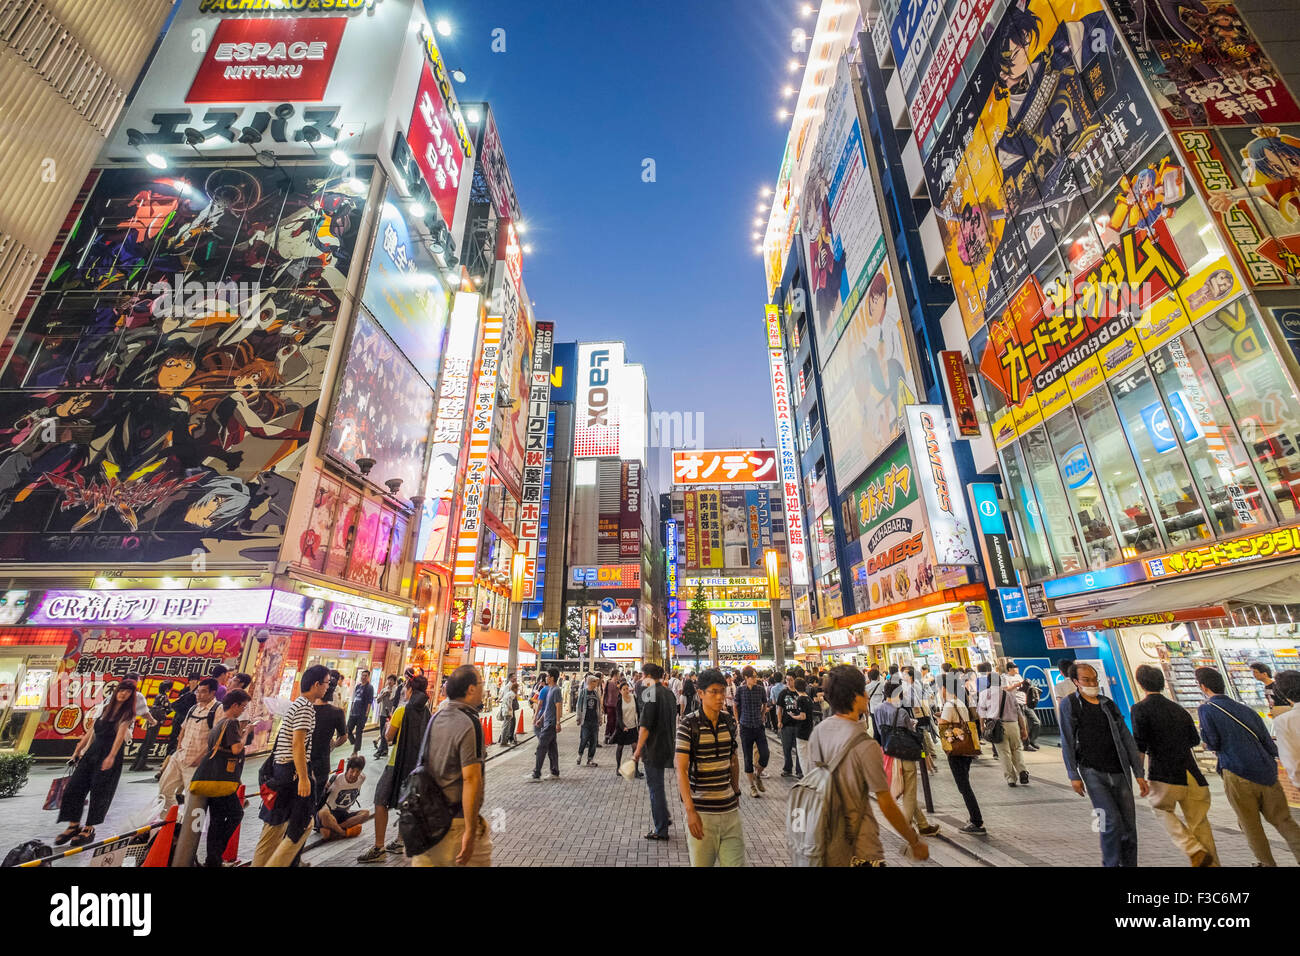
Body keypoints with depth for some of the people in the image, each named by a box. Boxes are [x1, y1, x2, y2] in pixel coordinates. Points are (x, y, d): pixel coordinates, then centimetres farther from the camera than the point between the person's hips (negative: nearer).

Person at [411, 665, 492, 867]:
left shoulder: (436, 717, 3)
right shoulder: (469, 724, -21)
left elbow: (426, 765, 14)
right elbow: (471, 779, -25)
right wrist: (470, 832, -20)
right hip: (457, 821, -7)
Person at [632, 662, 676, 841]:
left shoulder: (650, 692, -18)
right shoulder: (669, 692, 7)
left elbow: (645, 726, -20)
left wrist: (638, 749, -12)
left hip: (654, 748, -8)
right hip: (667, 746, 8)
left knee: (655, 788, 5)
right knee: (656, 784, 24)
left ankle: (660, 830, 14)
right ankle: (664, 817, 29)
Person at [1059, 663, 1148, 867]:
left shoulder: (1109, 704, 10)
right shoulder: (1070, 704, -2)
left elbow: (1127, 739, 12)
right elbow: (1067, 742, -4)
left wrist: (1139, 774, 5)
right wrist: (1074, 776, -8)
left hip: (1119, 772, 4)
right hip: (1093, 772, -4)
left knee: (1129, 826, 6)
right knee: (1111, 821, -12)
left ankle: (1129, 864, 22)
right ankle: (1111, 864, 4)